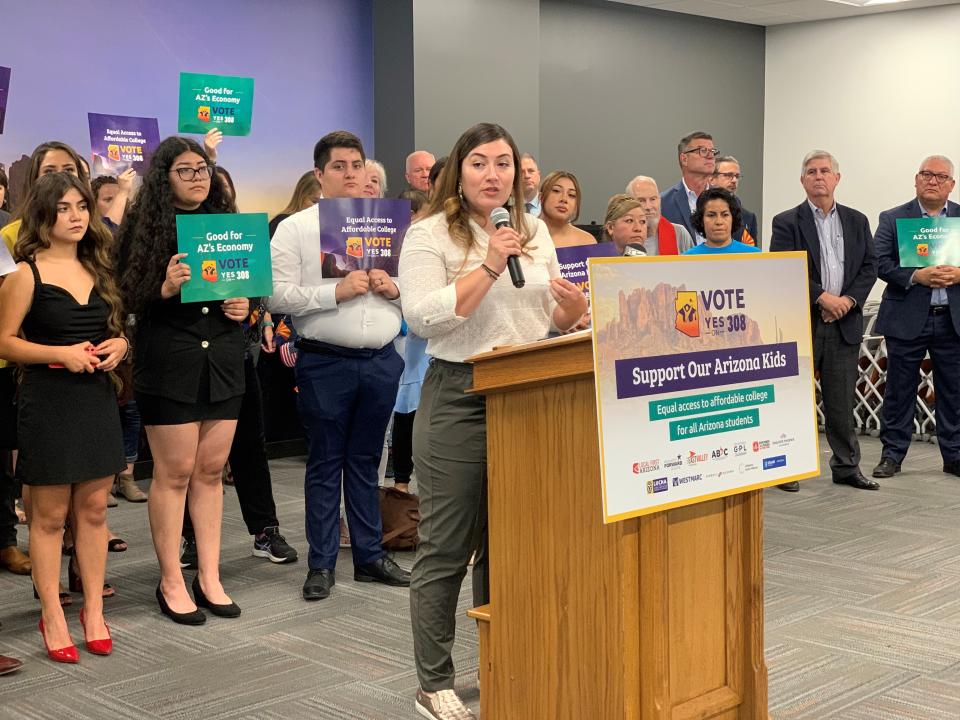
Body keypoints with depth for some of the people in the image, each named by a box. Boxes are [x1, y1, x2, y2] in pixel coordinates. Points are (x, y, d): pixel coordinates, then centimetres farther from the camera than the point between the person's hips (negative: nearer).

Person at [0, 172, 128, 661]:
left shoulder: (98, 269, 11)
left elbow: (116, 329, 21)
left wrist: (119, 344, -1)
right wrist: (60, 353, -20)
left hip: (98, 397, 5)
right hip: (48, 402, -5)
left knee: (93, 510, 10)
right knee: (50, 515, 3)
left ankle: (94, 611, 19)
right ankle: (52, 617, 12)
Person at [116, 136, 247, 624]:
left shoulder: (227, 222, 11)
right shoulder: (145, 226, -3)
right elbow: (128, 298, -6)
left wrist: (246, 306, -1)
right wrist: (165, 288, -23)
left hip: (223, 360, 4)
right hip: (168, 364, -4)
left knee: (211, 471, 8)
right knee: (174, 473, 1)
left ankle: (209, 577, 17)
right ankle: (171, 582, 12)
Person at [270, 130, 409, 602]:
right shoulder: (295, 228, -2)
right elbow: (277, 295, -11)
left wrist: (393, 288, -8)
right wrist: (336, 292, -18)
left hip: (381, 361, 4)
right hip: (325, 363, -4)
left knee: (366, 462, 13)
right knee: (325, 465, 4)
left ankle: (370, 556, 22)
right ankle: (321, 564, 13)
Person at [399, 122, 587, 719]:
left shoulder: (535, 232, 13)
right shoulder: (431, 235, -4)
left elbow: (551, 321, 19)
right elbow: (423, 317, -17)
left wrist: (573, 309, -3)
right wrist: (490, 266, -18)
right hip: (459, 399, -5)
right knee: (448, 548, -1)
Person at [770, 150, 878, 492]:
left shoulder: (857, 221, 13)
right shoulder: (787, 222, 0)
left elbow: (869, 266, 8)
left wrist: (849, 300, -8)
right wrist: (821, 296, -17)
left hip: (844, 322, 3)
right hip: (800, 323, -3)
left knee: (842, 400, 8)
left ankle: (847, 467, 18)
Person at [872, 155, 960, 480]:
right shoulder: (893, 219, 3)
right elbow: (881, 263, -6)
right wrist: (916, 276, -19)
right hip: (908, 319, -2)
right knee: (899, 391, 4)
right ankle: (892, 454, 13)